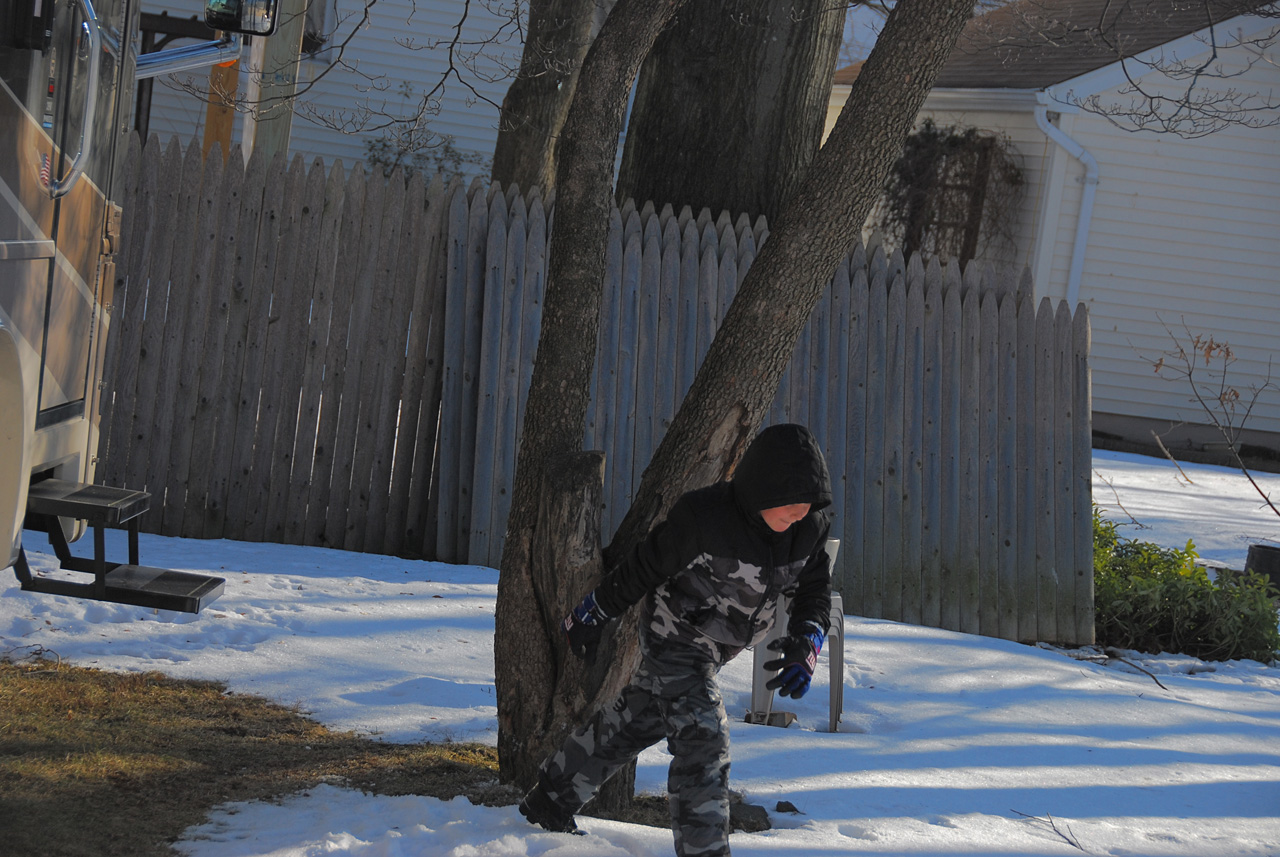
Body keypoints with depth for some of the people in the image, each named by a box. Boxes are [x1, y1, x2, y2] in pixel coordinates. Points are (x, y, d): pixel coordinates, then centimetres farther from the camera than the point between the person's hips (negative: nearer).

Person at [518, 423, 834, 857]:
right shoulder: (703, 516, -31)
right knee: (702, 739, -20)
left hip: (717, 648, 7)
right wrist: (592, 615, -4)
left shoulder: (809, 529, -15)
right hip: (675, 637, -7)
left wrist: (806, 644, -18)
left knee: (634, 723, 20)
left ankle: (550, 801, 38)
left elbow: (815, 591, 1)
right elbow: (643, 568, -17)